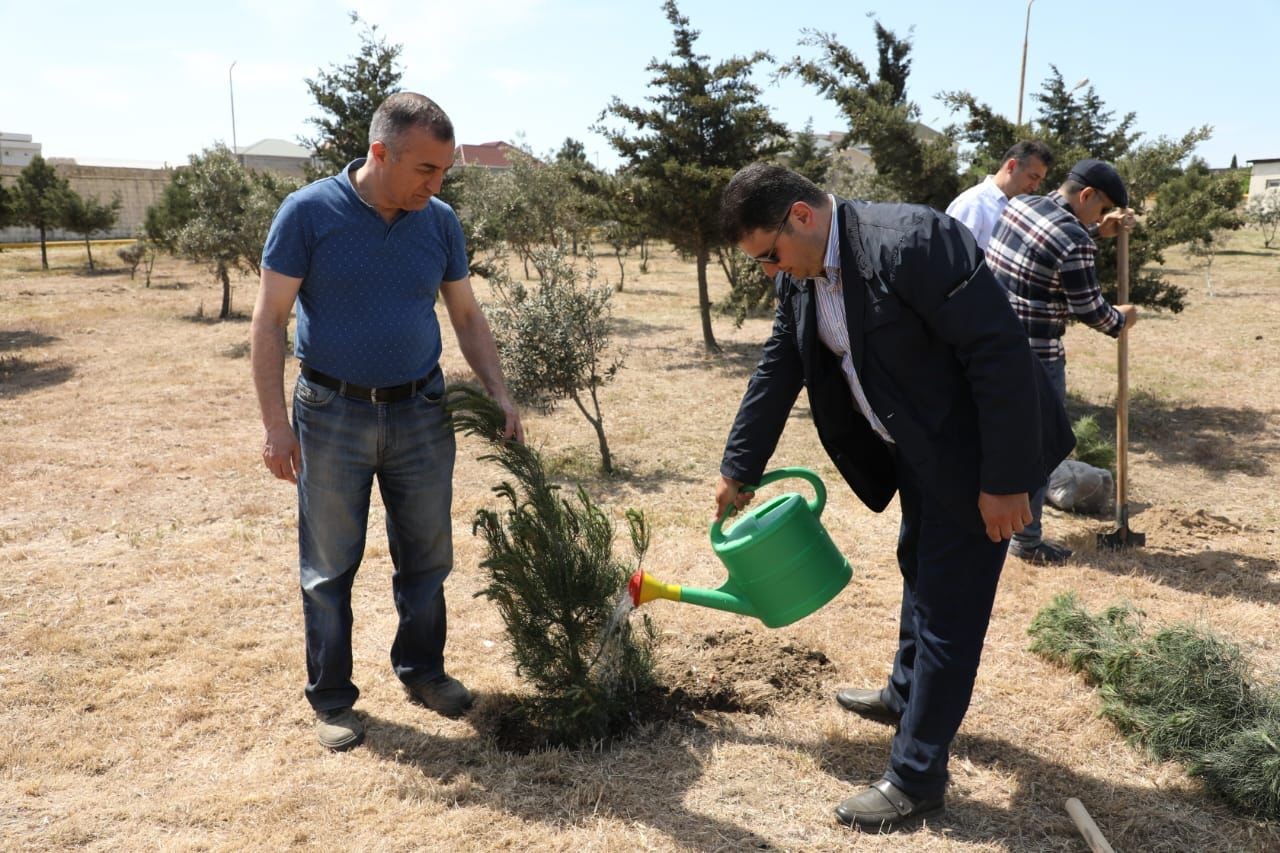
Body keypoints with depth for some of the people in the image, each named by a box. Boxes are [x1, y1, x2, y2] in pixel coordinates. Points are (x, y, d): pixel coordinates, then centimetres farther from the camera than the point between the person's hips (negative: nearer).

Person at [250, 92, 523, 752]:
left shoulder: (440, 222, 2)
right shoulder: (309, 213, -10)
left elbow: (468, 316, 9)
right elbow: (270, 320, -8)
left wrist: (499, 395, -1)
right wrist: (275, 423, -13)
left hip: (421, 413, 4)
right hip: (333, 417, -3)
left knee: (427, 556, 11)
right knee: (329, 566, 7)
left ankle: (422, 671, 32)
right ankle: (331, 697, 24)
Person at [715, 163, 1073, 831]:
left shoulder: (912, 241, -29)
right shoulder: (799, 275, -2)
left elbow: (1001, 352, -28)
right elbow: (775, 373, 9)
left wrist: (1005, 479, -25)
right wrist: (738, 471, 15)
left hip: (973, 452, -9)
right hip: (915, 448, 9)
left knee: (948, 605, 0)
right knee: (919, 569, 25)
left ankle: (916, 776, 13)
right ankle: (907, 695, 48)